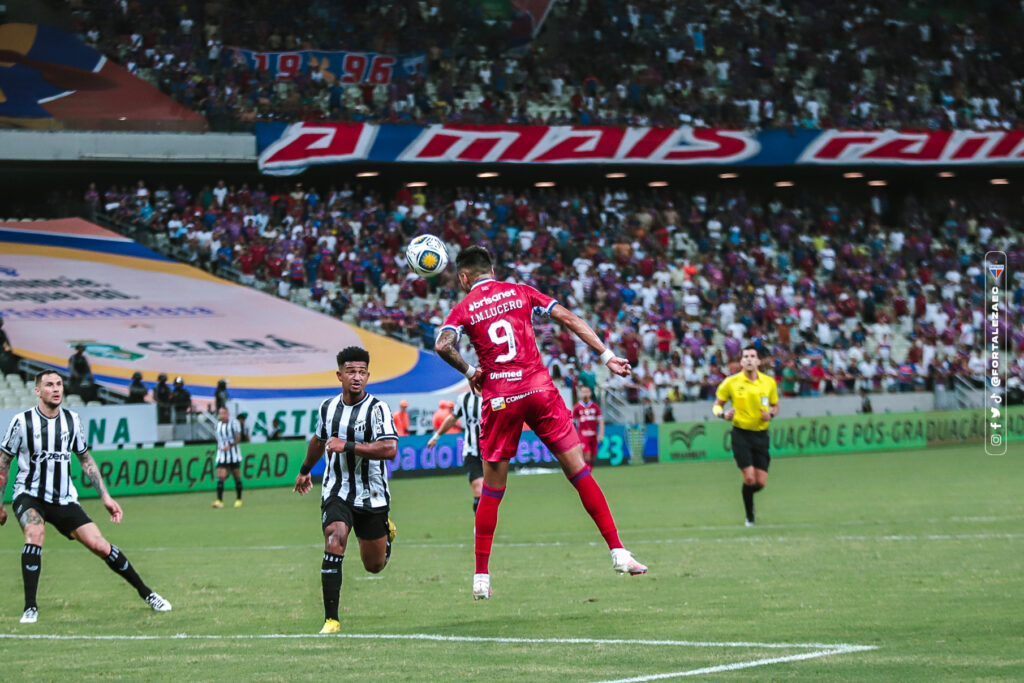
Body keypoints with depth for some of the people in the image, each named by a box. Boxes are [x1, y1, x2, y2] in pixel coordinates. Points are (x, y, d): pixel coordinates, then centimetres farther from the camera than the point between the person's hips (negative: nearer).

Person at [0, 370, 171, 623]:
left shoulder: (72, 420, 1)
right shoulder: (22, 421, -10)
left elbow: (85, 459, 13)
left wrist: (105, 497, 10)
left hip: (64, 499, 3)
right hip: (29, 495, -3)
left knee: (99, 544, -8)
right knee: (35, 532, -33)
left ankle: (146, 593, 10)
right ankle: (30, 607, -26)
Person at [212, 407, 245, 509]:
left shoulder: (234, 423, -5)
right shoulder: (218, 425, 10)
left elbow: (238, 438, -12)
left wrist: (230, 446, -26)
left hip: (234, 455, -3)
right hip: (222, 455, 3)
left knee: (237, 477, 6)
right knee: (220, 477, -12)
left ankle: (238, 499, 19)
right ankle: (219, 501, -19)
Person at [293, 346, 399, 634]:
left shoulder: (377, 408, -12)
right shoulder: (328, 407, 4)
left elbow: (390, 449, -26)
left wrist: (347, 446, -28)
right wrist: (305, 470, 39)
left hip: (372, 496, -2)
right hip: (336, 493, 2)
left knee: (374, 565, 10)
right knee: (334, 545, -23)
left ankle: (387, 531, 47)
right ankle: (331, 619, -21)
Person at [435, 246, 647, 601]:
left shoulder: (463, 309, 6)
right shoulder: (521, 292, 12)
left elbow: (442, 344, -14)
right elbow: (569, 318, 6)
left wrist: (469, 372, 1)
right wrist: (606, 356, 7)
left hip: (499, 399, -1)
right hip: (539, 389, 1)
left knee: (492, 490, 9)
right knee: (578, 470, 2)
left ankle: (481, 577, 11)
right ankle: (617, 551, -3)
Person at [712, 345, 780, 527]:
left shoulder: (769, 382, 3)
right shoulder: (731, 382, -4)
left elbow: (775, 406, 16)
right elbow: (717, 405, 5)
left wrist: (771, 414, -7)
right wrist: (723, 414, -18)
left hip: (761, 435, 3)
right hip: (741, 434, -3)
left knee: (761, 482, -2)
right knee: (749, 477, -14)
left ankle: (747, 494, 35)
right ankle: (750, 516, 8)